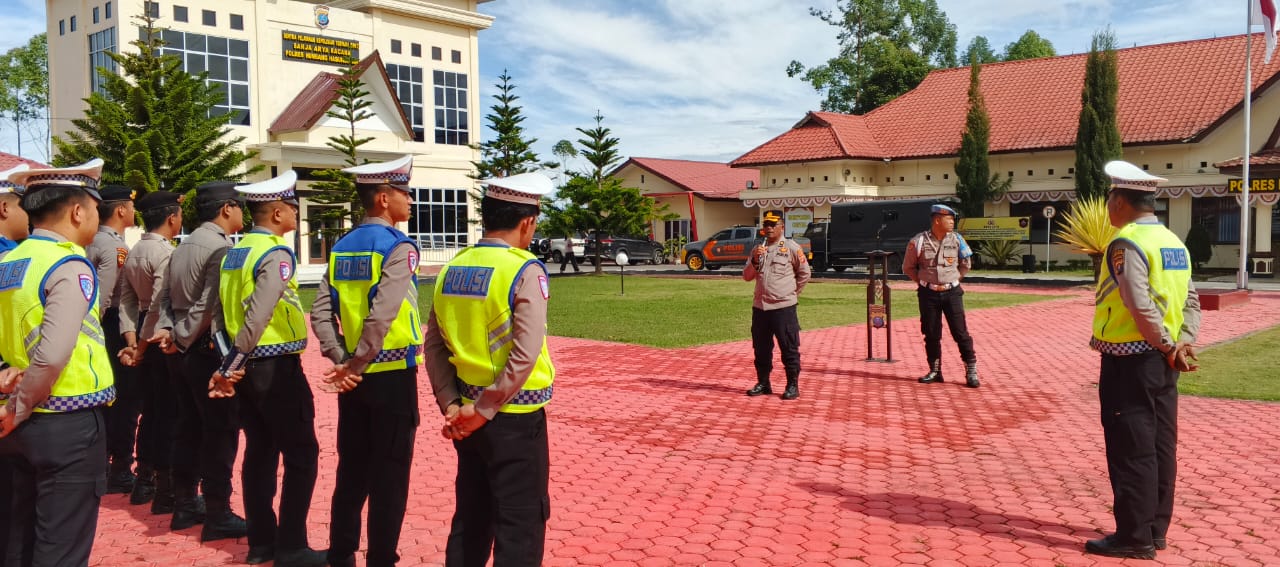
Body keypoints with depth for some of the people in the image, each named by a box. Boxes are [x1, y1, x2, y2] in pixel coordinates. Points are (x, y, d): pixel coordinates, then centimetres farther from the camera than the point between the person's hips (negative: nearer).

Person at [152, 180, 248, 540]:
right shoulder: (221, 247, -16)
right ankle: (218, 516, 6)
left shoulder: (184, 246, 13)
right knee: (221, 433, -1)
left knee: (190, 430, 16)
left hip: (189, 352, 9)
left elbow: (166, 297, 7)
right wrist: (181, 338, -13)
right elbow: (208, 306, -22)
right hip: (212, 352, -9)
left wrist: (165, 331, -4)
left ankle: (184, 506, 26)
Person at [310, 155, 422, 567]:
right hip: (391, 376, -7)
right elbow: (382, 317, -23)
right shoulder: (398, 247, -13)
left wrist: (342, 360, -2)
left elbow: (321, 313, 2)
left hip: (354, 378, 7)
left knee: (351, 468, 16)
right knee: (389, 474, 3)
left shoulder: (341, 248, 9)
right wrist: (355, 365, -14)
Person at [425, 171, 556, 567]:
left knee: (471, 517, 19)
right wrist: (486, 411, -14)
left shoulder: (453, 268, 5)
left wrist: (451, 405, 3)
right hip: (515, 416, -6)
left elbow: (434, 345, 4)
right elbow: (525, 355, -21)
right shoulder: (525, 271, -14)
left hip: (467, 417, 7)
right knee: (521, 524, 4)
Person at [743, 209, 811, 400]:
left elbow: (804, 273, 4)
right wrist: (755, 260, -9)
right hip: (759, 307, 5)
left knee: (789, 349, 0)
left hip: (783, 307, -5)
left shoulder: (792, 247, -3)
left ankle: (793, 385, 8)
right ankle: (763, 383, 23)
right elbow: (746, 276, 7)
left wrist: (792, 293, 4)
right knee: (761, 348, 12)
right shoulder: (758, 249, 12)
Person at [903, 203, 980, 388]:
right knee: (931, 334, 7)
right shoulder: (918, 241, -6)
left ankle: (971, 371, 4)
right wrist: (924, 281, 2)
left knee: (960, 332, -2)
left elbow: (966, 264, 13)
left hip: (951, 292, 1)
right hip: (928, 294, 0)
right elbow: (908, 267, 6)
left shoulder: (957, 239, -1)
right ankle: (935, 371, 19)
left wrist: (954, 279, 8)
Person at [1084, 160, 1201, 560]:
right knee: (1160, 446, 13)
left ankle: (1135, 537, 5)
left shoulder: (1126, 243, -14)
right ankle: (1156, 528, 23)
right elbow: (1192, 301, 7)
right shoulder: (1174, 242, 12)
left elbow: (1141, 306, -21)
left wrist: (1167, 346, -10)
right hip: (1162, 361, 8)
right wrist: (1183, 343, -2)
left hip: (1129, 360, -8)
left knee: (1131, 450, -1)